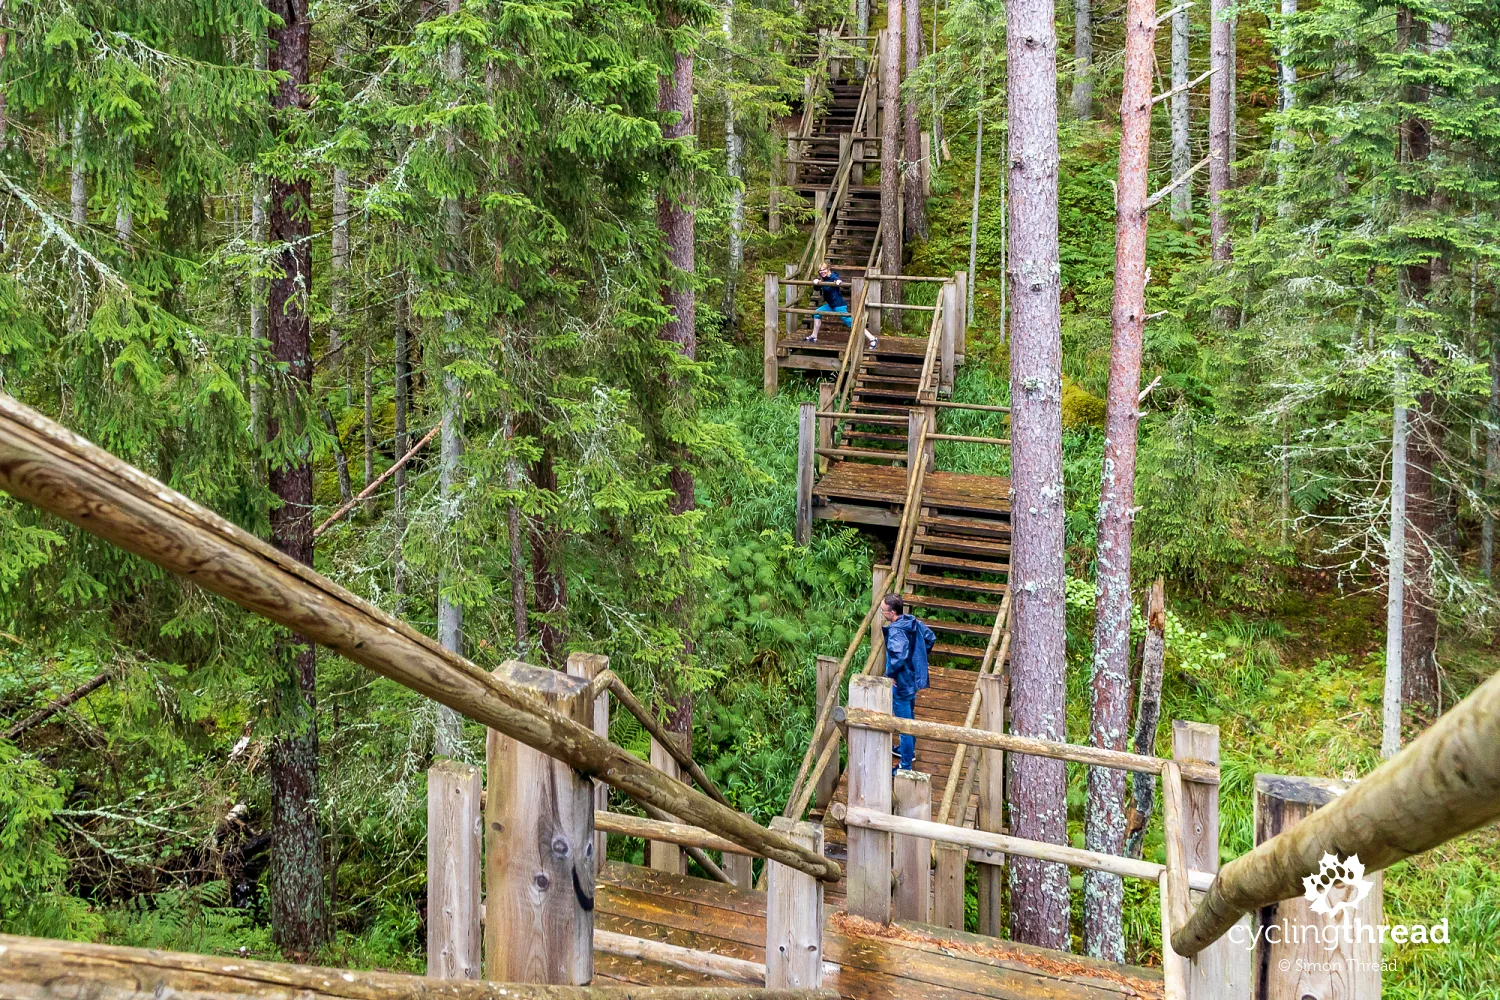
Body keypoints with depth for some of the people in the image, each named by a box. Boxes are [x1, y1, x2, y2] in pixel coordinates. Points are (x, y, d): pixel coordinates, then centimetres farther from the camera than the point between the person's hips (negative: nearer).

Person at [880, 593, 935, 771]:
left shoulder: (895, 632, -28)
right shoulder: (913, 622, -1)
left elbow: (898, 657, -41)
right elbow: (930, 638, 12)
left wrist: (889, 674, -25)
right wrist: (920, 657, 16)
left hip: (901, 683, -9)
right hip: (915, 677, 9)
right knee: (909, 717, 28)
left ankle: (905, 766, 13)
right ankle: (909, 750, 48)